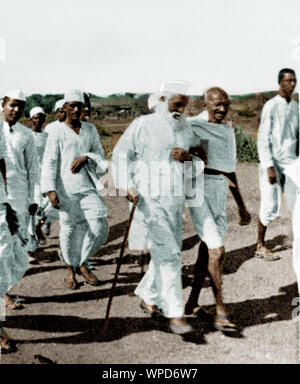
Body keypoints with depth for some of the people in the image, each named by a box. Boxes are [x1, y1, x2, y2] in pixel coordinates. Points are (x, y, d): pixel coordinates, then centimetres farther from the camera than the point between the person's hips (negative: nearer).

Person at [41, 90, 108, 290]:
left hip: (88, 185, 3)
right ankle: (71, 269, 24)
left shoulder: (90, 129, 12)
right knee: (70, 229, 2)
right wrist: (50, 189, -15)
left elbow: (100, 154, 13)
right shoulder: (57, 132, -1)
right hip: (66, 188, -3)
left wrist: (85, 158, -9)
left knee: (99, 226, -4)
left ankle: (83, 263, 18)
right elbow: (49, 162, -5)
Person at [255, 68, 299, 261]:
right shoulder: (271, 106, -8)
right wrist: (269, 167, -18)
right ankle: (260, 246, 15)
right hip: (272, 165, -6)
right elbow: (263, 139, -12)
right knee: (270, 207, 0)